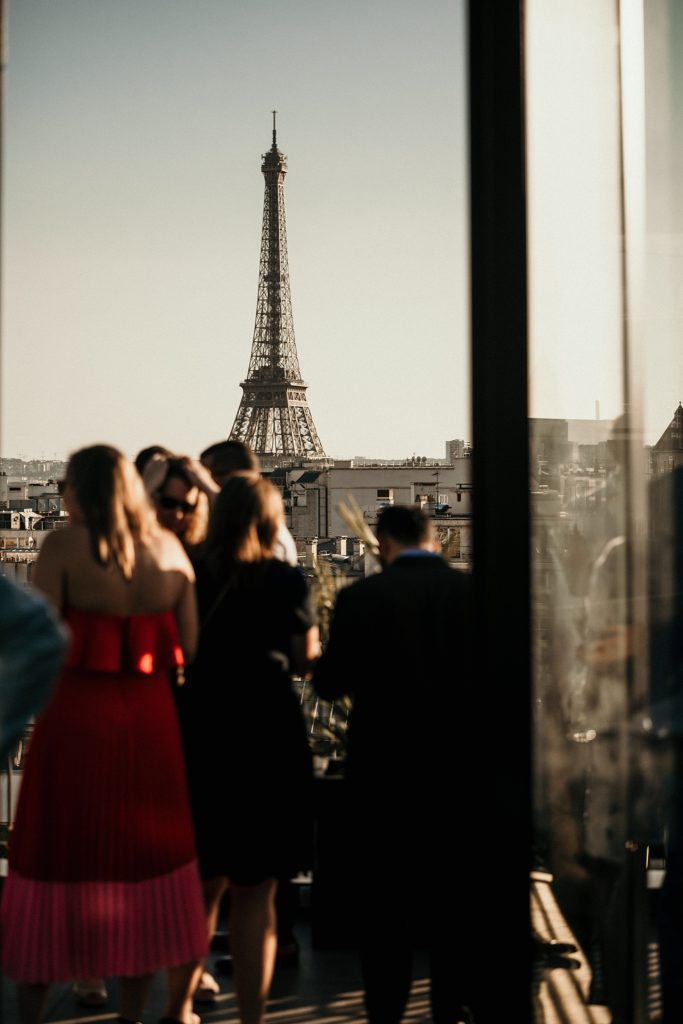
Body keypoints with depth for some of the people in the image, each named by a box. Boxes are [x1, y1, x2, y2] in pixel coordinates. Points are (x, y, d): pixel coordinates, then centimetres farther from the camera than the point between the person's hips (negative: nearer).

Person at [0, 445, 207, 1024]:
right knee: (140, 856, 14)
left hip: (77, 714, -3)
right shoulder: (169, 549, 3)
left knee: (54, 861, 7)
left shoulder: (64, 545, -9)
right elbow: (192, 645, 0)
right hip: (149, 716, 4)